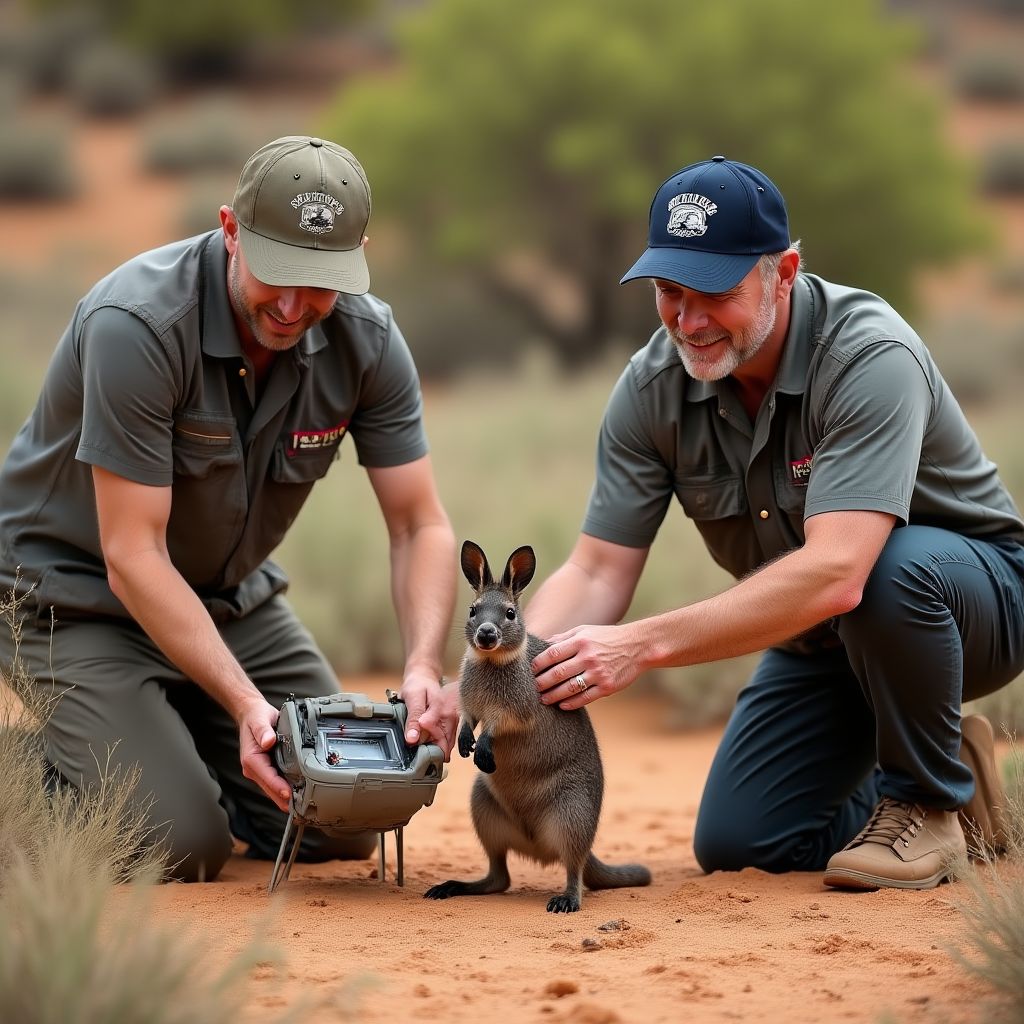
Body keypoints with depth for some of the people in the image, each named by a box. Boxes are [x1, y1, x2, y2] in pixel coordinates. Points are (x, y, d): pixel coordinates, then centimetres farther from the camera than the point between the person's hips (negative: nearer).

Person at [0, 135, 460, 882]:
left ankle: (174, 744, 25)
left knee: (342, 832, 2)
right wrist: (245, 704, -38)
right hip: (77, 591, -6)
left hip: (230, 594, 6)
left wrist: (424, 667, -30)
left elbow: (422, 528, -11)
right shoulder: (137, 324, -30)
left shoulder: (367, 339, -13)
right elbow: (133, 554, -30)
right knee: (184, 847, -20)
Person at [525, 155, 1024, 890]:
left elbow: (834, 575, -43)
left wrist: (644, 646, -47)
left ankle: (927, 800, -11)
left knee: (892, 569, -38)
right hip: (821, 643, 6)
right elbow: (597, 573, -14)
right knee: (732, 844, -5)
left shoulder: (869, 355, -32)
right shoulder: (652, 388, -13)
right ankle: (947, 778, 20)